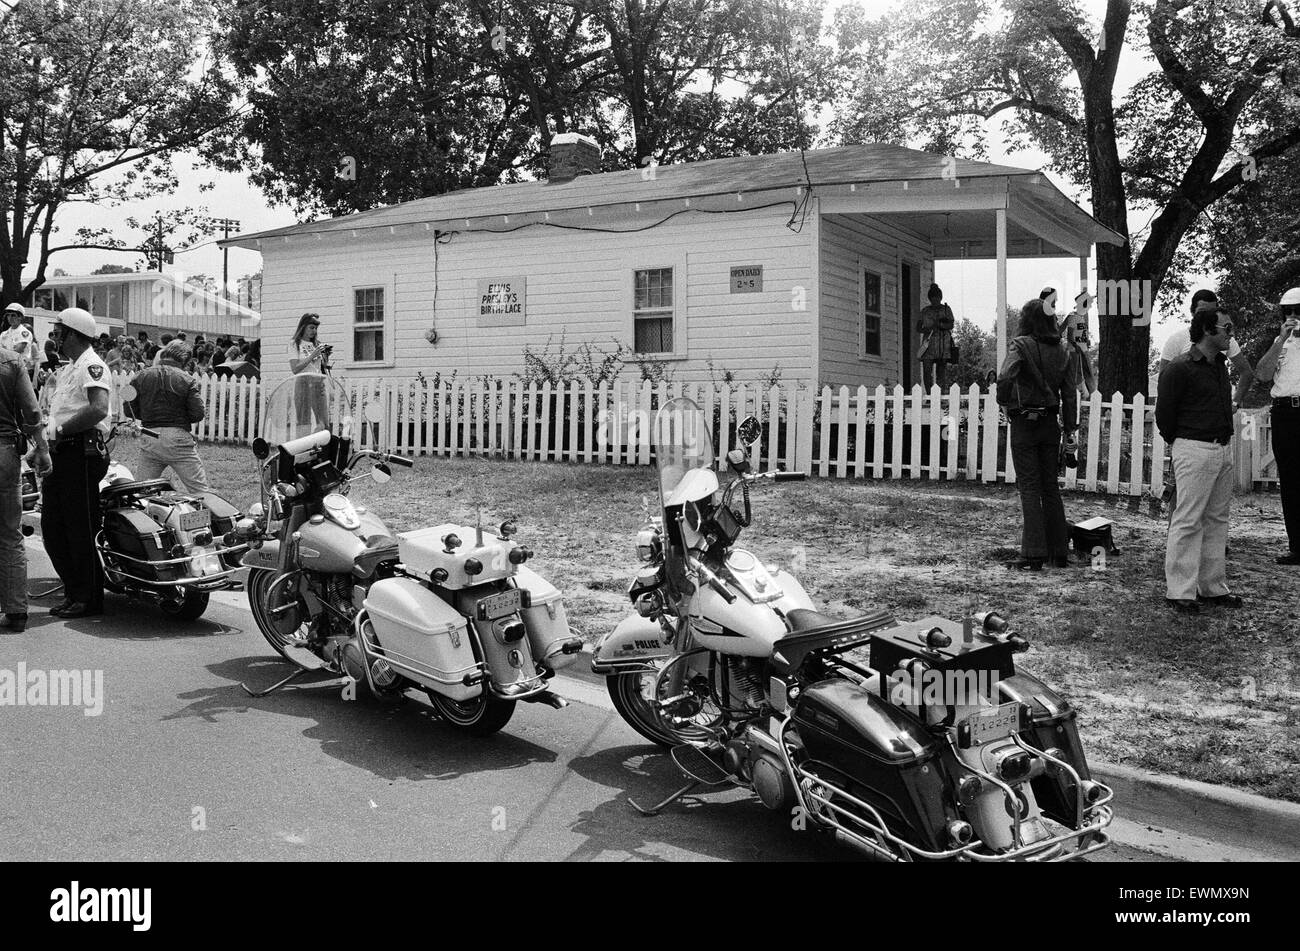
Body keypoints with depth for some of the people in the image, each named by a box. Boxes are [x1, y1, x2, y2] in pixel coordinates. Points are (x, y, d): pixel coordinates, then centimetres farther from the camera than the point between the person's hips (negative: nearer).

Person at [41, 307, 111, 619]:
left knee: (81, 529, -6)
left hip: (82, 452, -10)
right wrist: (46, 434, 7)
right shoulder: (68, 368, 24)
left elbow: (98, 409, -25)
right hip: (61, 454, 10)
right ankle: (74, 593, 20)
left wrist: (59, 430, -19)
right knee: (52, 528, 11)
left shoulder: (91, 365, -9)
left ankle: (89, 599, 2)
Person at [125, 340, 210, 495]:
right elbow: (197, 414, -8)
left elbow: (130, 410, 4)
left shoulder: (141, 376, 4)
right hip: (178, 438, -3)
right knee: (201, 492, -1)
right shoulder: (187, 379, -4)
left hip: (150, 439, 3)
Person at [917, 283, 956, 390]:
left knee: (941, 371, -3)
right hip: (928, 343, 1)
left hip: (943, 343, -1)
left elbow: (951, 325, 0)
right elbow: (919, 327, 13)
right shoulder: (925, 311, 14)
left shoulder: (946, 309, 10)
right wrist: (925, 329, -10)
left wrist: (940, 324, -18)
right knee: (927, 371, -8)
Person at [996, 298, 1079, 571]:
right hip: (1050, 423, 5)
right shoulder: (1061, 350, 7)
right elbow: (1069, 392, 7)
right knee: (1051, 487, 12)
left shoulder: (1021, 345, -10)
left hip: (1024, 423, -5)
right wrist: (1070, 429, 10)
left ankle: (1034, 555, -3)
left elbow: (1005, 377, -27)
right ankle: (1060, 553, 16)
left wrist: (1002, 400, -8)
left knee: (1029, 488, -1)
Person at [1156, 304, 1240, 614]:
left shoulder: (1220, 364, 14)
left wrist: (1225, 441, 17)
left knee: (1217, 519, 12)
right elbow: (1163, 413, -6)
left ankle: (1213, 587, 20)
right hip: (1194, 449, -8)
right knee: (1188, 521, -6)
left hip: (1223, 448, 8)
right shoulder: (1180, 368, -11)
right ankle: (1179, 591, -1)